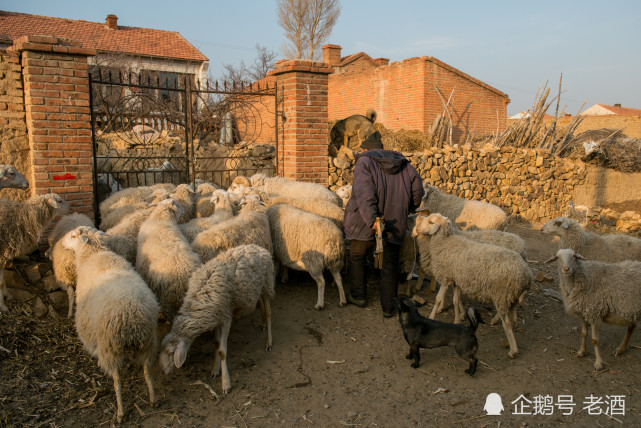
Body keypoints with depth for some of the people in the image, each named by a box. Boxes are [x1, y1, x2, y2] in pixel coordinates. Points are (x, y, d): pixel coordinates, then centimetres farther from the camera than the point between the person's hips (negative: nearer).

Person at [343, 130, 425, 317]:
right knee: (390, 266, 13)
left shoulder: (364, 163, -3)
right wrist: (407, 209, 21)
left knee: (357, 257, 18)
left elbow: (364, 192, -20)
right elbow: (417, 189, 6)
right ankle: (388, 306, 15)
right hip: (394, 224, 4)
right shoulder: (403, 164, 12)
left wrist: (372, 220, -28)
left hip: (366, 224, -4)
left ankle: (358, 295, 29)